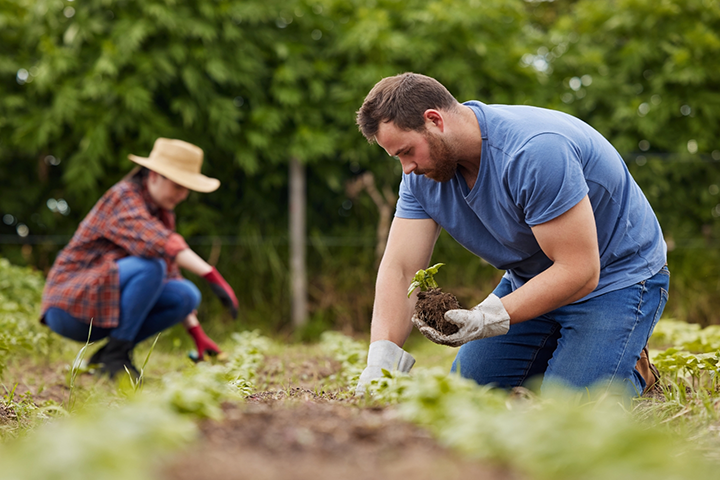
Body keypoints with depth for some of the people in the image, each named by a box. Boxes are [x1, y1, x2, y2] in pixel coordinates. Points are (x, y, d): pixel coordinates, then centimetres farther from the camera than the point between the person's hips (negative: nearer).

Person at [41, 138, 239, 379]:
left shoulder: (163, 212, 10)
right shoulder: (123, 197, -16)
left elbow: (170, 275, 15)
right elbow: (155, 242, -36)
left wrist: (198, 335, 7)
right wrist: (213, 276, -44)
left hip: (106, 309, 9)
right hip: (70, 306, -9)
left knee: (187, 295, -9)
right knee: (150, 266, -29)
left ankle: (105, 355, 0)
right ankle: (115, 356, -19)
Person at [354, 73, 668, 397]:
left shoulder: (536, 151, -35)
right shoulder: (424, 170, -11)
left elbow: (579, 271, -34)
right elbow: (399, 268, -14)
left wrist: (488, 319, -41)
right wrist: (380, 362, -30)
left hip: (617, 277, -7)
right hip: (531, 281, 7)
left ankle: (634, 370, 8)